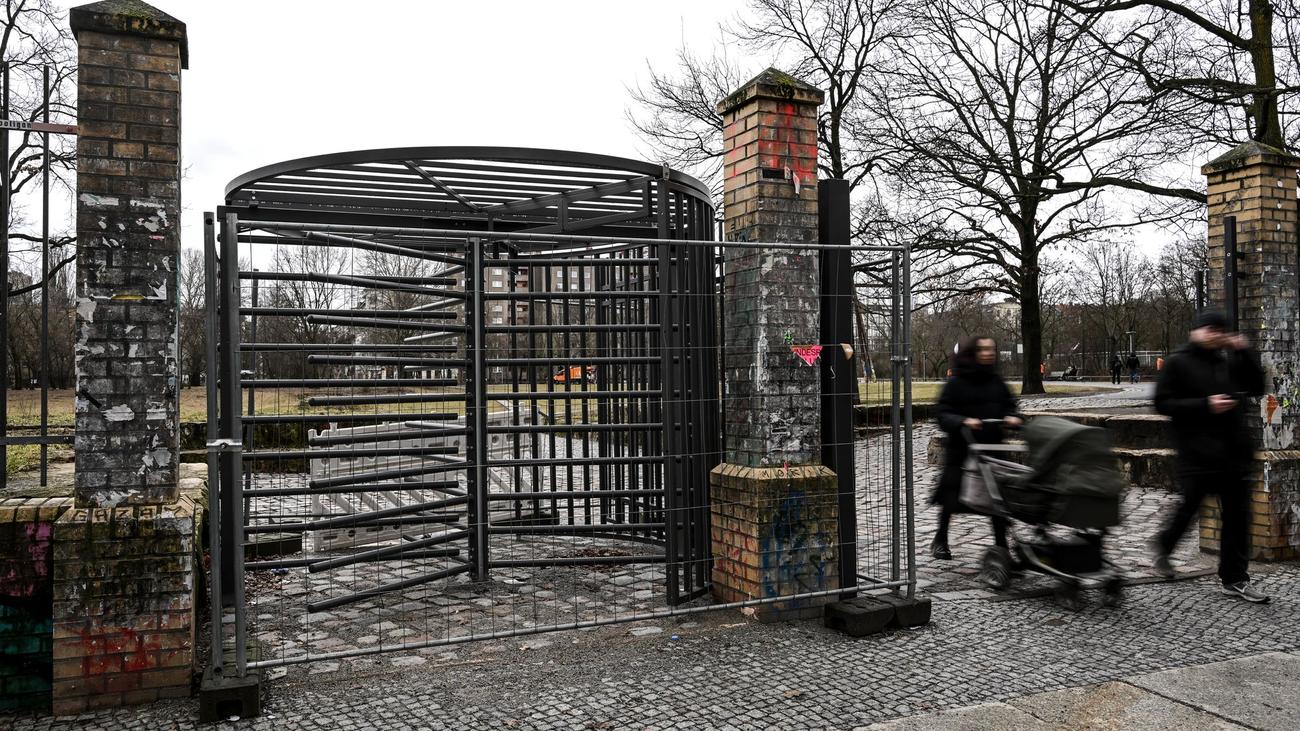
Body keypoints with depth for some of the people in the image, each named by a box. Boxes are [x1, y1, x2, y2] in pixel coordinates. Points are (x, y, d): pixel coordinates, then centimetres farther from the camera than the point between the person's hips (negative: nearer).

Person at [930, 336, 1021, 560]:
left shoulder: (996, 382, 7)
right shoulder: (956, 383, -6)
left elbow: (1009, 406, 14)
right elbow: (944, 415, -10)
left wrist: (1011, 418, -7)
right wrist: (963, 421, -26)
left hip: (992, 448, 3)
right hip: (961, 450, -3)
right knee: (951, 499, 6)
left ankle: (1001, 543, 13)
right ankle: (940, 540, 27)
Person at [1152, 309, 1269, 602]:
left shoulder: (1230, 360, 13)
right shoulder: (1178, 363, -4)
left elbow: (1257, 387, 12)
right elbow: (1163, 403, -9)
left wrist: (1246, 353, 2)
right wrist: (1205, 405, -17)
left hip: (1233, 451, 5)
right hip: (1198, 453, -5)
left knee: (1237, 514, 7)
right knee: (1189, 506, 1)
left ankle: (1234, 578, 15)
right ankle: (1163, 548, 29)